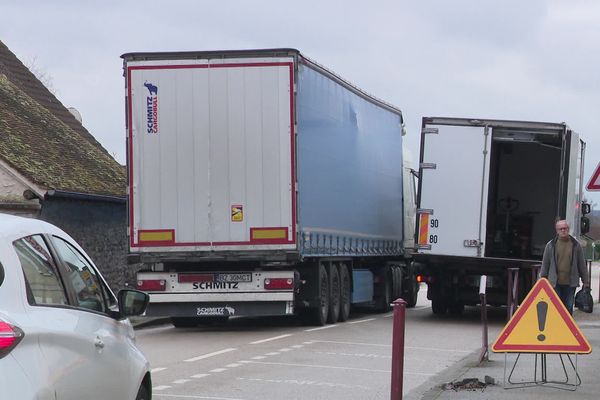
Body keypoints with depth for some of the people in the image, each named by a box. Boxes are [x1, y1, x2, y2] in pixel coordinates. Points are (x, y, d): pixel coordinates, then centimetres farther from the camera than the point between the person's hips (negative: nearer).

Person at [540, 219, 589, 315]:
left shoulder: (576, 245, 6)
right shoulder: (551, 245, 3)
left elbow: (582, 264, 10)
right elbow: (545, 264, 8)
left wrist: (585, 281, 9)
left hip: (570, 283, 1)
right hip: (555, 283, -1)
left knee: (568, 308, 5)